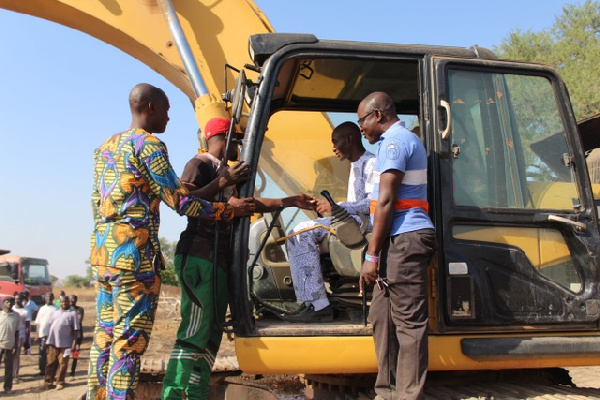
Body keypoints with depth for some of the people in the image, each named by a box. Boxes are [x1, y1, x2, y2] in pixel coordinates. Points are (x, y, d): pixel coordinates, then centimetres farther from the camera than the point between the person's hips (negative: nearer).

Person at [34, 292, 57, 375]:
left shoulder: (56, 309, 2)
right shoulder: (42, 309, 14)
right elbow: (38, 323, 14)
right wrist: (37, 335, 6)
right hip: (42, 334, 4)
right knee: (42, 353, 5)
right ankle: (42, 370, 14)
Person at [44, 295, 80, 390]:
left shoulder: (72, 314, 2)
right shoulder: (55, 313, 16)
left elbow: (76, 330, -2)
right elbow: (49, 326, 17)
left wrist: (74, 343, -9)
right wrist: (47, 340, 11)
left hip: (65, 344, -4)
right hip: (52, 342, 4)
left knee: (63, 364, 2)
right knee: (51, 363, 7)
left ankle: (60, 382, 14)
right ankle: (48, 382, 17)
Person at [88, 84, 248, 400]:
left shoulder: (106, 146, 20)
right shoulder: (149, 144, -7)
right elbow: (180, 201, -11)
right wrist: (230, 210, -4)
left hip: (102, 252, 9)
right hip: (134, 252, -9)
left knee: (105, 335, 13)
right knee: (130, 339, -6)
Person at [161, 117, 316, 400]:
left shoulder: (222, 171, 25)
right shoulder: (199, 164, -2)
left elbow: (245, 203, 27)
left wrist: (291, 201, 27)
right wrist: (223, 182, -21)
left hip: (218, 260, 10)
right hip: (198, 257, -10)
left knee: (211, 335, 8)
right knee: (195, 332, -15)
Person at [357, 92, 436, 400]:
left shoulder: (394, 140, -7)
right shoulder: (404, 139, 25)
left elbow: (385, 201, -15)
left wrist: (372, 255, -14)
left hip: (405, 238, -10)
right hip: (402, 239, 10)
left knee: (408, 321, -7)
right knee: (383, 315, 11)